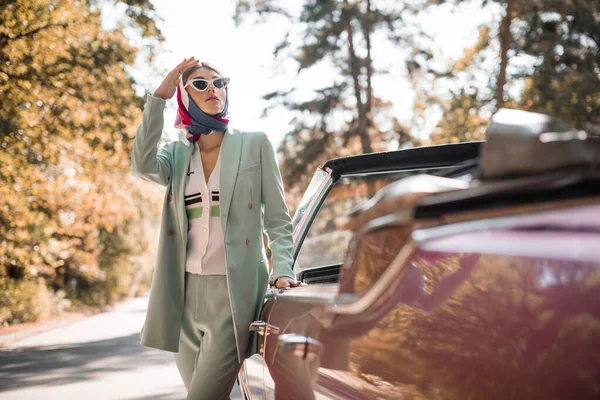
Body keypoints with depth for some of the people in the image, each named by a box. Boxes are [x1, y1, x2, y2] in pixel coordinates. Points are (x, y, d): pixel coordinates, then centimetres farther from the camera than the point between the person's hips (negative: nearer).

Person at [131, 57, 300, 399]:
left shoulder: (255, 144, 4)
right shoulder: (177, 154, 11)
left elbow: (278, 220, 3)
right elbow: (142, 166, -12)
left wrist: (282, 271, -13)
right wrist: (159, 98, -8)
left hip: (233, 292, -4)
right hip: (185, 293, 4)